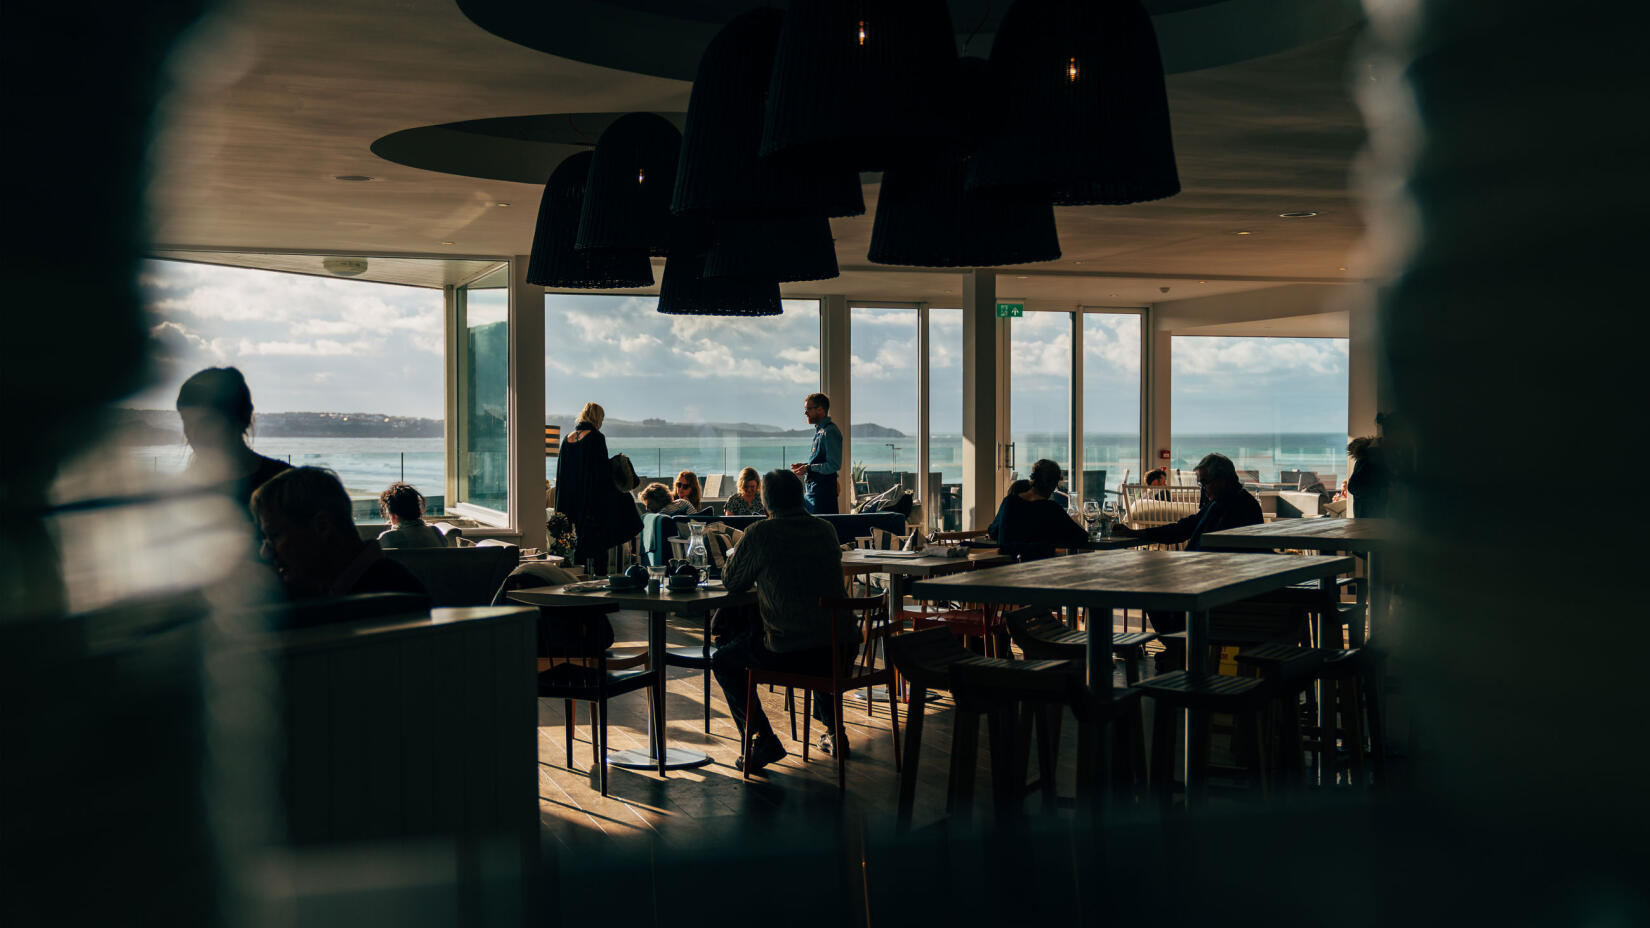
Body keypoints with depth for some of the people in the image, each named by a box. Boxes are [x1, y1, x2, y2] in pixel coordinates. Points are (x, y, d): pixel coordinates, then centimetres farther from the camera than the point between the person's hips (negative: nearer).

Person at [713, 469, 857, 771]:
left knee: (723, 662, 20)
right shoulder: (826, 530, 8)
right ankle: (833, 732, 38)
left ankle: (762, 738, 7)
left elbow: (731, 582, 5)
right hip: (842, 650, 5)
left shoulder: (759, 534, -8)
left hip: (786, 653, -5)